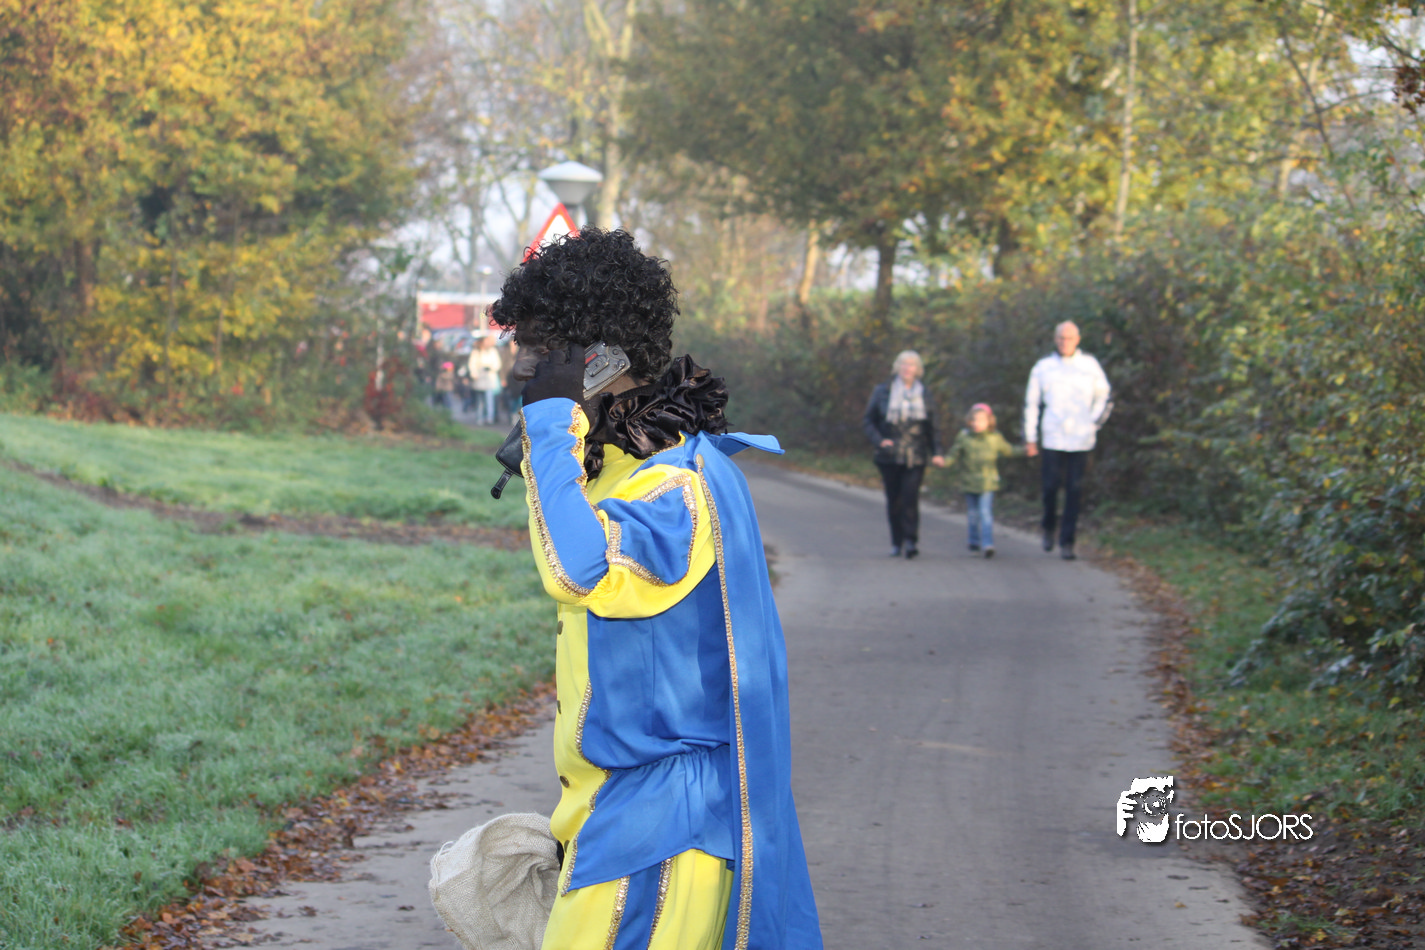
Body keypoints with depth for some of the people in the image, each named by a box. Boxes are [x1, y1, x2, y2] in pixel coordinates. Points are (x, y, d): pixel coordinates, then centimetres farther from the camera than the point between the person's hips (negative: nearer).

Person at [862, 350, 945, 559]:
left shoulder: (923, 395, 10)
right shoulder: (882, 392, 6)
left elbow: (930, 427, 15)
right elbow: (868, 420, 9)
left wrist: (935, 453, 6)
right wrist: (879, 440, -7)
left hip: (915, 457, 0)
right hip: (890, 456, 0)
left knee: (910, 497, -13)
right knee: (894, 500, 4)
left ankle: (911, 541, -15)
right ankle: (897, 543, 14)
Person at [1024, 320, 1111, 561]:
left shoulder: (1090, 365, 7)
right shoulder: (1043, 367, 8)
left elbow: (1103, 396, 19)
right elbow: (1031, 403, 11)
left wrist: (1094, 422, 7)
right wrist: (1030, 438, 7)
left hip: (1081, 439, 0)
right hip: (1052, 439, 0)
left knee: (1074, 491, -3)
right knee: (1050, 486, -2)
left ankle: (1067, 541, 2)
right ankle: (1048, 527, 26)